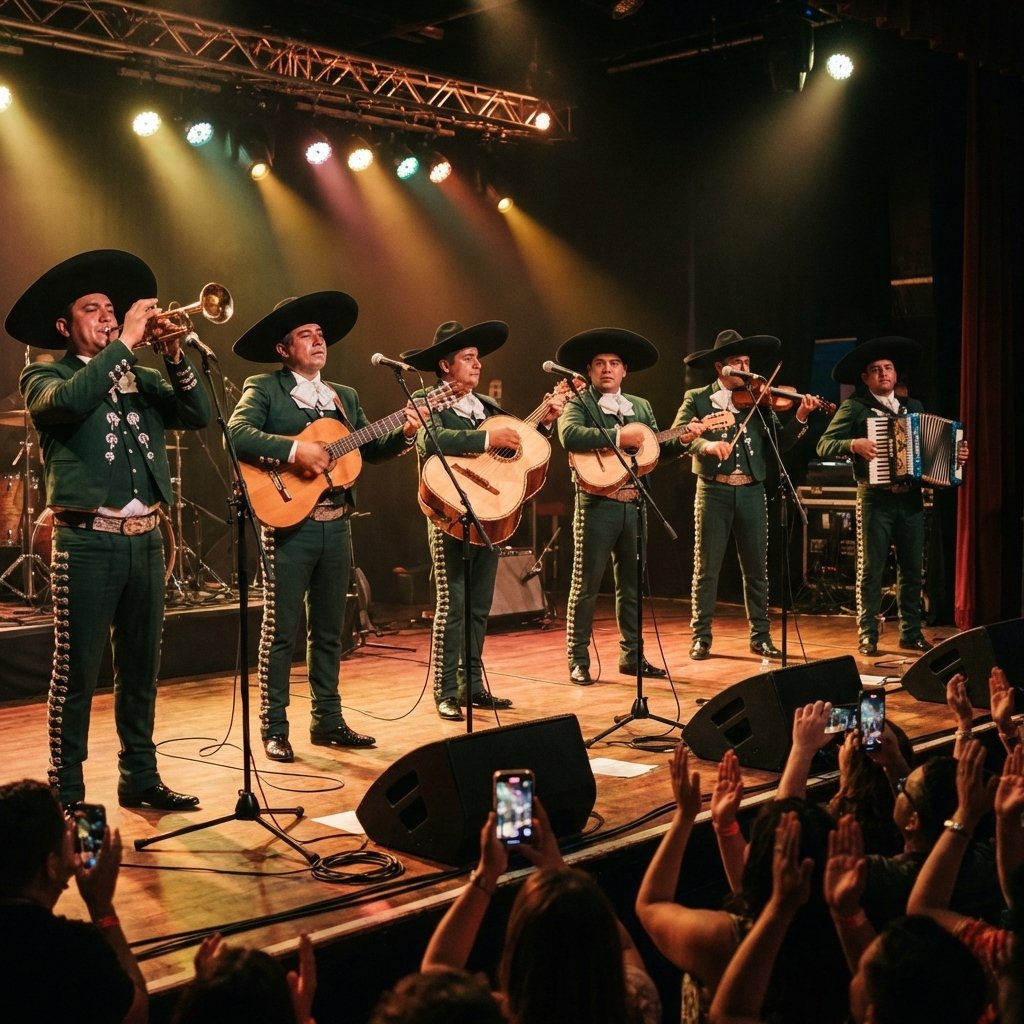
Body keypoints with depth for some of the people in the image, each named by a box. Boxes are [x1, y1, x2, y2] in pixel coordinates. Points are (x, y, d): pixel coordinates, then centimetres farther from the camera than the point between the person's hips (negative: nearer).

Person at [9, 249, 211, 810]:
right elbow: (66, 401, -21)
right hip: (87, 541, -5)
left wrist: (174, 355, -9)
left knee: (140, 670, 12)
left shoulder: (142, 379, 17)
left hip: (145, 539, 5)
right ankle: (66, 793, 6)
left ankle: (140, 778, 22)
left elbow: (198, 415, 3)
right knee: (75, 674, -1)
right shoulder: (45, 375, 3)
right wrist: (124, 344, -18)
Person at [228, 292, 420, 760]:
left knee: (329, 629, 11)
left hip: (336, 525, 6)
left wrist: (403, 433, -7)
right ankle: (274, 729, 7)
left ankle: (328, 721, 20)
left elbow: (370, 449, 11)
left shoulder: (344, 397, 17)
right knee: (280, 629, -1)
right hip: (290, 523, -6)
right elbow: (237, 433, -19)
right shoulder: (262, 389, -2)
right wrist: (294, 450, -27)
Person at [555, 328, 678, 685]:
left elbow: (658, 449, 14)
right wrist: (619, 436, -25)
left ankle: (632, 656, 22)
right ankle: (578, 661, 5)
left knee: (632, 585, 12)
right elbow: (570, 435, -23)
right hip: (597, 505, -6)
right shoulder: (578, 404, -2)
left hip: (633, 505, 6)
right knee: (586, 585, -2)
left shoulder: (641, 407, 17)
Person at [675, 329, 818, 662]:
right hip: (713, 491, -2)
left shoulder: (760, 401, 10)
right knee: (707, 567, 2)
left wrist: (800, 419, -12)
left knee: (756, 568, 6)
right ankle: (701, 636, 10)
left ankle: (760, 636, 15)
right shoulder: (697, 398, 4)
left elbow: (779, 444, 3)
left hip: (751, 491, 2)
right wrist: (706, 445, -29)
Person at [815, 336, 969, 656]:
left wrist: (954, 455, 0)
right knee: (870, 570, -2)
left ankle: (911, 633, 17)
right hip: (875, 499, -4)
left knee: (913, 569, 7)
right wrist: (854, 444, -22)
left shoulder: (915, 407, 16)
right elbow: (824, 445, -7)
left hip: (911, 499, 4)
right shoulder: (854, 408, 1)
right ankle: (867, 636, 4)